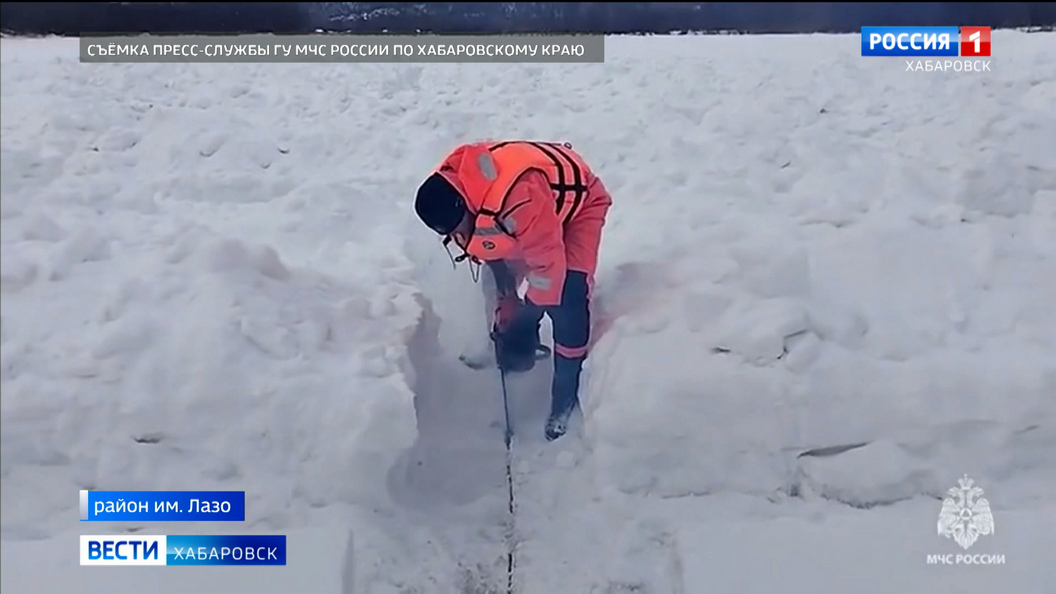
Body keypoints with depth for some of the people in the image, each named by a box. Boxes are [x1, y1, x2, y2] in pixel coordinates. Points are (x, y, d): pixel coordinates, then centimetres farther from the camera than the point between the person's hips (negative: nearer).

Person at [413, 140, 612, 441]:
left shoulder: (519, 200, -45)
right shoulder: (449, 187, -18)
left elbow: (548, 260, -31)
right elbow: (489, 251, -1)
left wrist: (536, 303, -14)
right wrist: (505, 302, 3)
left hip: (579, 201, -7)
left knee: (567, 301, -16)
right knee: (503, 278, 11)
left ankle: (567, 395, -1)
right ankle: (520, 350, 36)